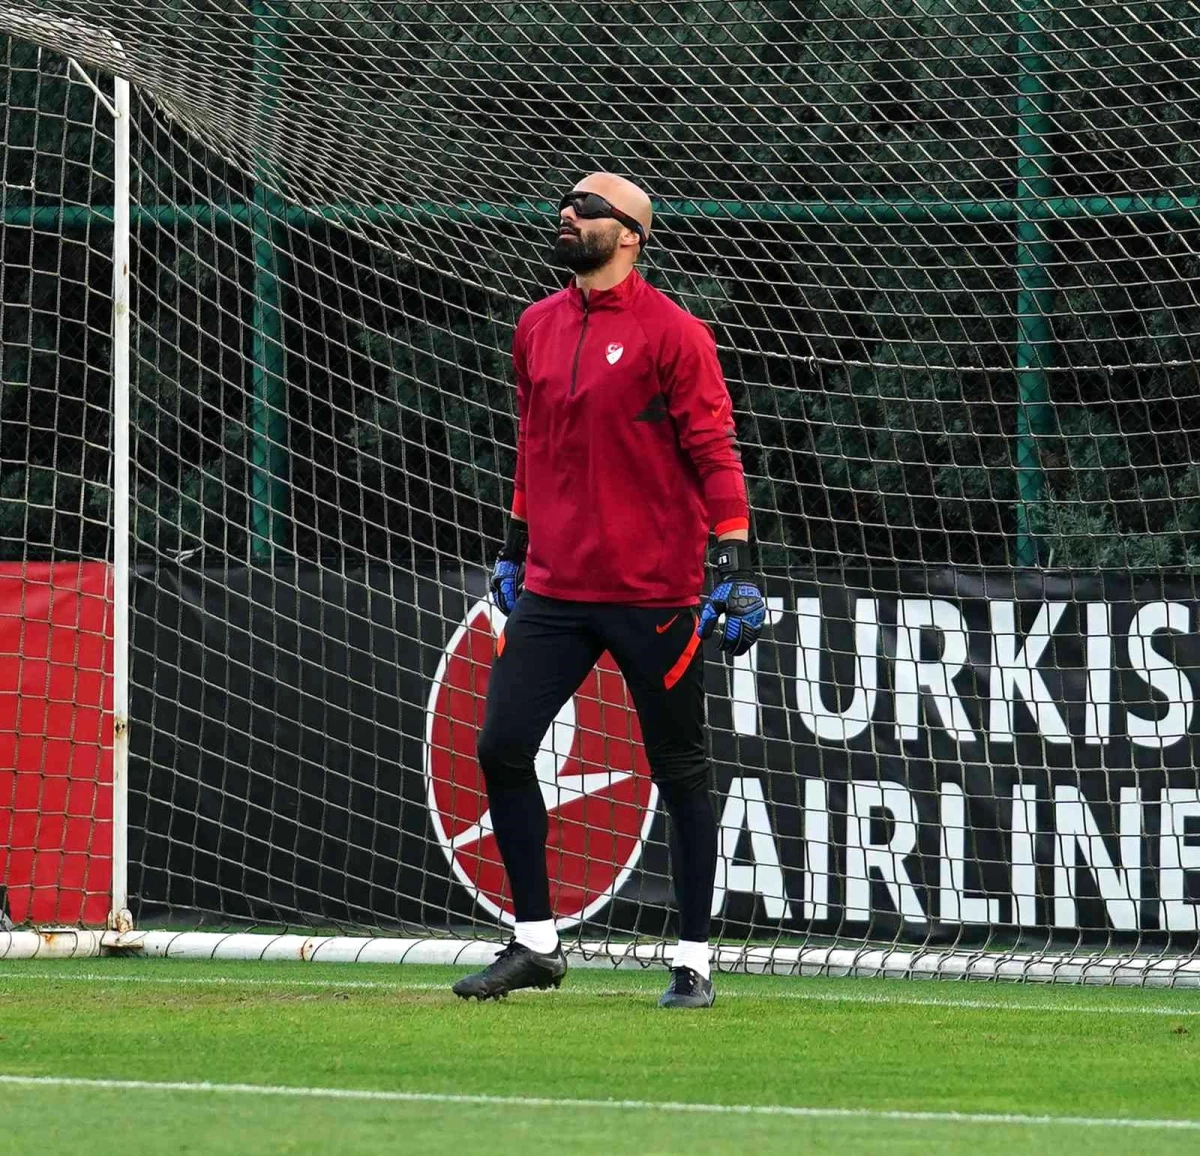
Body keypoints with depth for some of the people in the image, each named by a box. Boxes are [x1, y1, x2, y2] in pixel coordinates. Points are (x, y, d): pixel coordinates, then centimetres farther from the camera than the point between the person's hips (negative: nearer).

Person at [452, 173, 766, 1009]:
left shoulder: (672, 333, -8)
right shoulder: (538, 328, 12)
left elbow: (715, 452, -10)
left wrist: (737, 566, -17)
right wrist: (516, 549, 24)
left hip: (653, 591, -6)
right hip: (552, 590, 6)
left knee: (681, 772, 2)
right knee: (502, 749, -1)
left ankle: (694, 962, 9)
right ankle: (535, 943, 10)